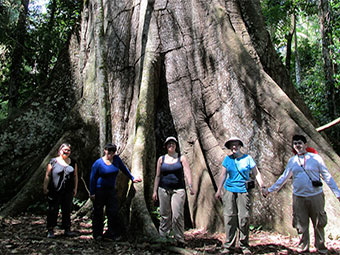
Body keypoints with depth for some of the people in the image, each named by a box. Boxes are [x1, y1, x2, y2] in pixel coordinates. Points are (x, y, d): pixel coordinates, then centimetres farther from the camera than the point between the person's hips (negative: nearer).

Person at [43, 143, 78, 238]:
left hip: (68, 192, 3)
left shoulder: (73, 162, 10)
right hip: (54, 191, -3)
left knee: (67, 210, 8)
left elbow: (75, 176, 13)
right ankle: (50, 230, 10)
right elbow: (47, 176, 0)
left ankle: (67, 230, 17)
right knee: (53, 210, 1)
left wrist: (75, 188, 9)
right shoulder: (53, 162, 0)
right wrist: (45, 188, -5)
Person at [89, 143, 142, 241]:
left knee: (113, 212, -1)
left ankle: (113, 233, 7)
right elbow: (92, 178, -5)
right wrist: (92, 193, -6)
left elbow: (124, 169, 17)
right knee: (98, 213, 5)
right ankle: (97, 234, 18)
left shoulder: (116, 159, 2)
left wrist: (132, 178, 17)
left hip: (111, 190, 4)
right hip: (99, 190, -4)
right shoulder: (98, 163, -9)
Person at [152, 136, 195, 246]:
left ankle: (180, 240, 1)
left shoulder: (181, 158, 4)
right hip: (163, 190, 2)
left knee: (178, 215, -8)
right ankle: (163, 237, 18)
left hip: (178, 190, -2)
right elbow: (157, 176, 13)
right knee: (165, 215, 5)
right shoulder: (161, 159, 9)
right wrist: (155, 191, 10)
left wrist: (190, 186, -22)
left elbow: (187, 173, -8)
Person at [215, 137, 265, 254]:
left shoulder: (248, 158, 4)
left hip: (243, 191, -1)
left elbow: (256, 173, 6)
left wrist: (262, 187, -3)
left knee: (244, 218, -3)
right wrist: (218, 190, 11)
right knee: (229, 218, -1)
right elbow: (223, 175, 12)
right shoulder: (227, 159, 8)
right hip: (229, 190, 1)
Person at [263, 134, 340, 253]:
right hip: (298, 197, 2)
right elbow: (283, 177, 17)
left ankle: (320, 246, 23)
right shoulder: (292, 161, 8)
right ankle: (303, 247, 20)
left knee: (319, 223, 6)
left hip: (316, 196, -2)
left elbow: (327, 176, 2)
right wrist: (270, 190, 18)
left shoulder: (316, 158, 0)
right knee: (301, 224, 6)